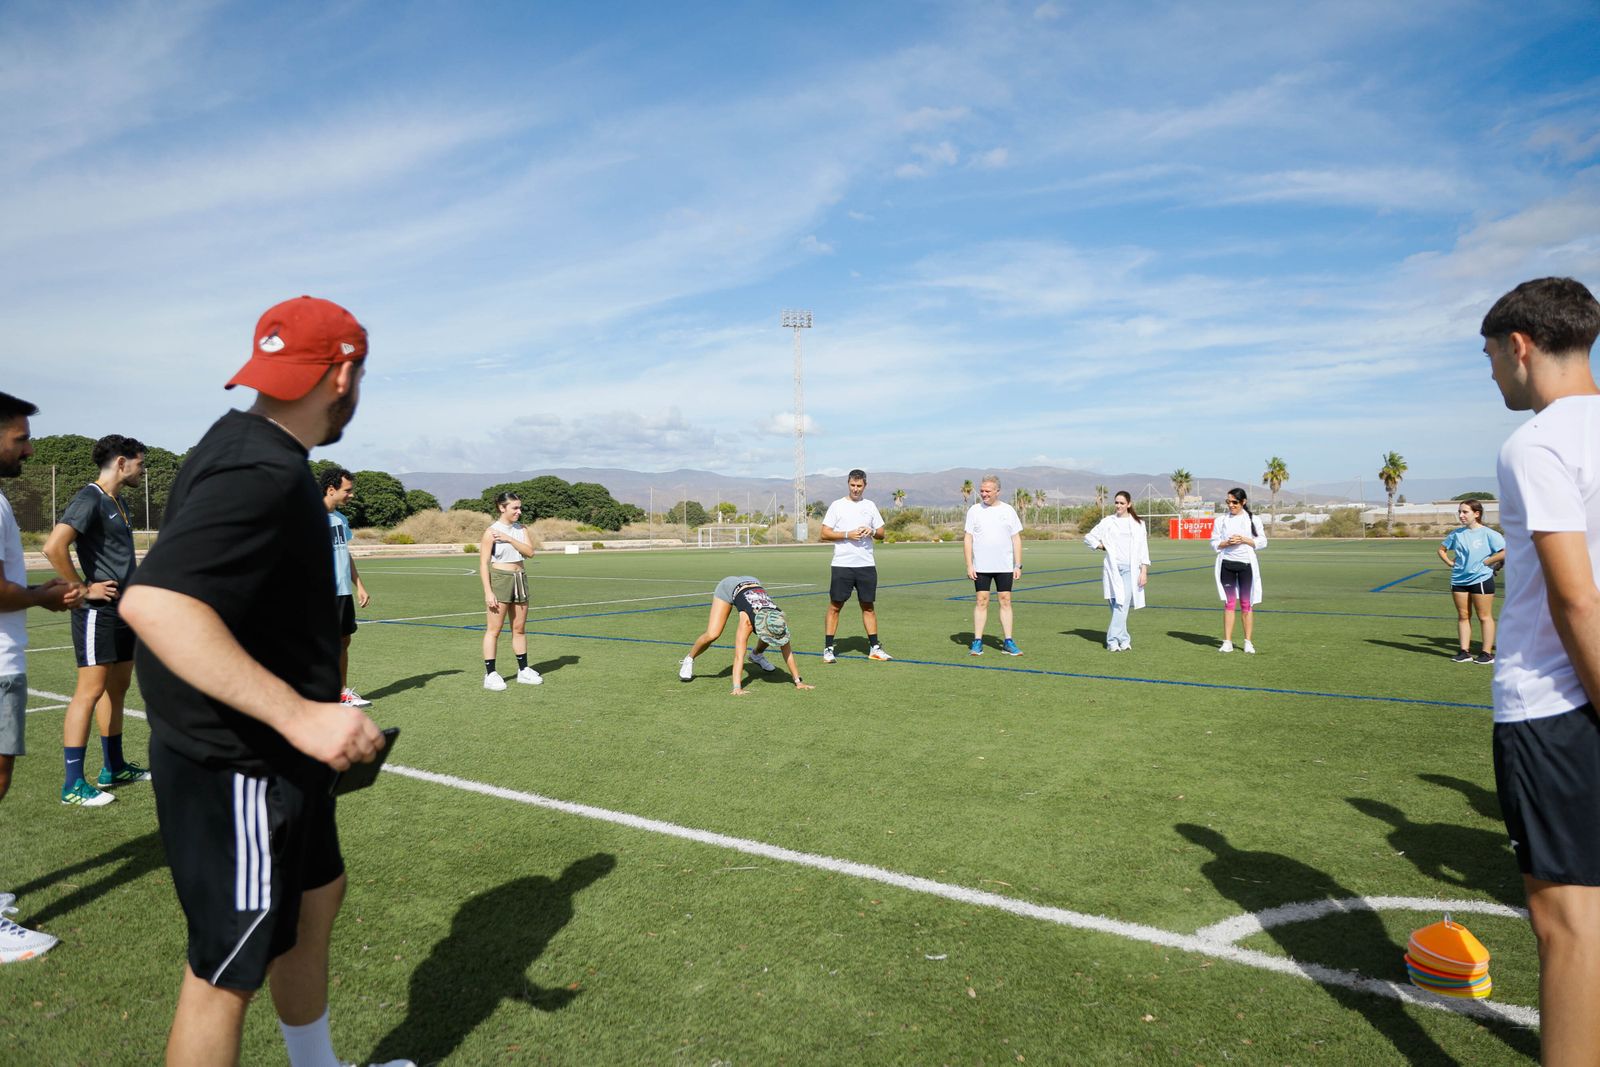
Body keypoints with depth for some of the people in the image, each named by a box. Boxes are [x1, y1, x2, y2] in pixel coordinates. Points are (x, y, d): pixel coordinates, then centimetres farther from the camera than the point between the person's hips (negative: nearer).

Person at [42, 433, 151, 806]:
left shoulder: (118, 502, 15)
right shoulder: (90, 499, -13)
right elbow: (53, 546, -25)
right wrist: (83, 590, -18)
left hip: (123, 610, 9)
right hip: (97, 612, -9)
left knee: (117, 688, 14)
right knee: (90, 690, -7)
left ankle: (113, 768, 24)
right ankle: (73, 784, -1)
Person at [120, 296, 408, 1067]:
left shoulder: (241, 447, 8)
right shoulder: (264, 474, -25)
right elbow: (152, 603, -37)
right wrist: (299, 714, -41)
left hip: (267, 755, 10)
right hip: (236, 769, -10)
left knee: (316, 898, 24)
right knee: (229, 971, 5)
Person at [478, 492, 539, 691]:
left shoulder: (521, 529, 8)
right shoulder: (491, 532, -8)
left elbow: (529, 551, -6)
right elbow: (483, 564, -10)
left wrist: (509, 539, -17)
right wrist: (488, 592, -16)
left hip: (519, 579, 6)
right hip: (499, 579, -6)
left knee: (519, 628, 12)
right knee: (494, 629, -3)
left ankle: (523, 670, 21)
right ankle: (490, 674, 2)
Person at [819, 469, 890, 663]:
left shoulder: (870, 506, 12)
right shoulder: (837, 505, 2)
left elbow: (881, 534, 15)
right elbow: (824, 533, -3)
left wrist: (872, 532, -7)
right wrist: (848, 534, -14)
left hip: (866, 565, 3)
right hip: (842, 565, -3)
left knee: (869, 606, 8)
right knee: (835, 606, -1)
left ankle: (874, 647, 15)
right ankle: (828, 649, 4)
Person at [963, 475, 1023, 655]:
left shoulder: (1008, 510, 5)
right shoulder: (974, 510, 3)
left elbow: (1016, 539, 7)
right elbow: (968, 538, 2)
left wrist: (1018, 565, 1)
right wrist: (969, 565, -5)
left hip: (1005, 566, 1)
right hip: (981, 566, -1)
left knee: (1006, 601, 1)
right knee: (982, 601, -1)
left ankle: (1008, 642, 6)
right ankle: (977, 642, 5)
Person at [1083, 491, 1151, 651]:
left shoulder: (1137, 523, 7)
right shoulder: (1108, 521, 7)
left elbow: (1143, 548, 5)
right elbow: (1089, 537, 13)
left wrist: (1144, 571, -1)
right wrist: (1103, 547, 2)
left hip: (1130, 569, -1)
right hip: (1113, 568, 1)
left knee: (1123, 604, -13)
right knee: (1117, 604, 1)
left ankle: (1113, 639, -12)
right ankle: (1123, 639, 11)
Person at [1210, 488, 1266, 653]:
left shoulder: (1254, 520, 2)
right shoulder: (1221, 520, 6)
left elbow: (1262, 542, 2)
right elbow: (1214, 544, 6)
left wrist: (1244, 540, -13)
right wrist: (1226, 543, -13)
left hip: (1246, 564, -1)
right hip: (1226, 564, 1)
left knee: (1247, 604, 3)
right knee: (1229, 603, 2)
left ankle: (1248, 642, 10)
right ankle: (1227, 642, 5)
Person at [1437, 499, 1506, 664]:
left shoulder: (1488, 534, -8)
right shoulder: (1457, 533, 9)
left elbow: (1505, 552, -17)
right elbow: (1442, 549, 22)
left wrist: (1485, 562, -13)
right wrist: (1451, 563, 8)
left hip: (1481, 579, -6)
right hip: (1459, 580, 6)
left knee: (1484, 617, 1)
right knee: (1463, 616, 8)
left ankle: (1486, 653, 7)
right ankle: (1465, 652, 13)